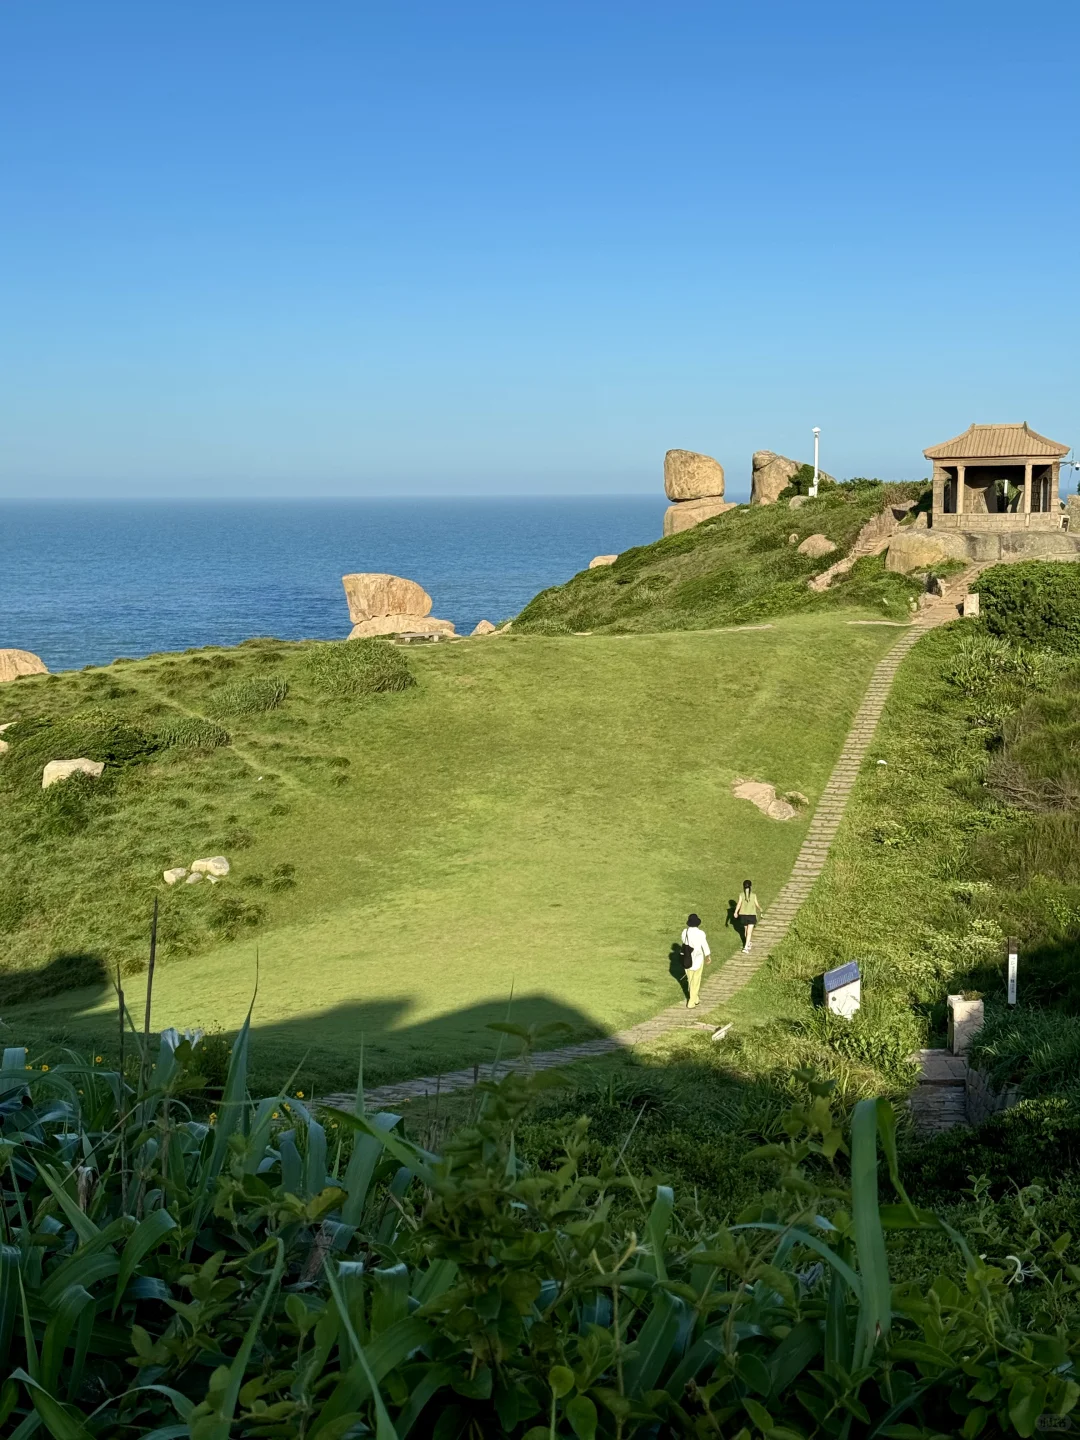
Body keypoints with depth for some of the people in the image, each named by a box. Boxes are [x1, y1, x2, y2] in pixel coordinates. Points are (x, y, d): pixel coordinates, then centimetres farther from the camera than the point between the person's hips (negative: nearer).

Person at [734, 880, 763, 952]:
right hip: (751, 915, -2)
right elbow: (757, 905, -2)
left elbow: (739, 904, -16)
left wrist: (736, 912, -7)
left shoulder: (741, 895, -7)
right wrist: (761, 910, 17)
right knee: (749, 932, -3)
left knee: (746, 930, 23)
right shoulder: (753, 895, -8)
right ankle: (746, 947, -14)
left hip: (743, 915, 2)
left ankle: (747, 943, 41)